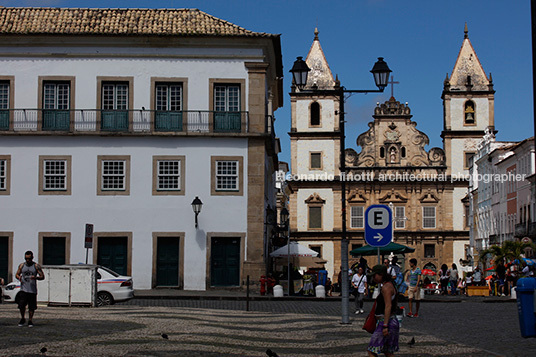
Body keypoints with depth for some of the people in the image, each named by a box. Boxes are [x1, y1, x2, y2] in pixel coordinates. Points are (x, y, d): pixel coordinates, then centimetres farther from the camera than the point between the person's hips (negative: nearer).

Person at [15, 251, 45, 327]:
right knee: (21, 305, -7)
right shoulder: (22, 265, 8)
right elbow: (17, 274, 17)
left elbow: (42, 276, 0)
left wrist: (36, 277, -20)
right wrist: (19, 277, -7)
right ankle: (22, 319, 15)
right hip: (23, 289, 1)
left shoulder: (36, 266, 1)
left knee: (31, 307, 1)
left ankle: (30, 321, 16)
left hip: (32, 290, -1)